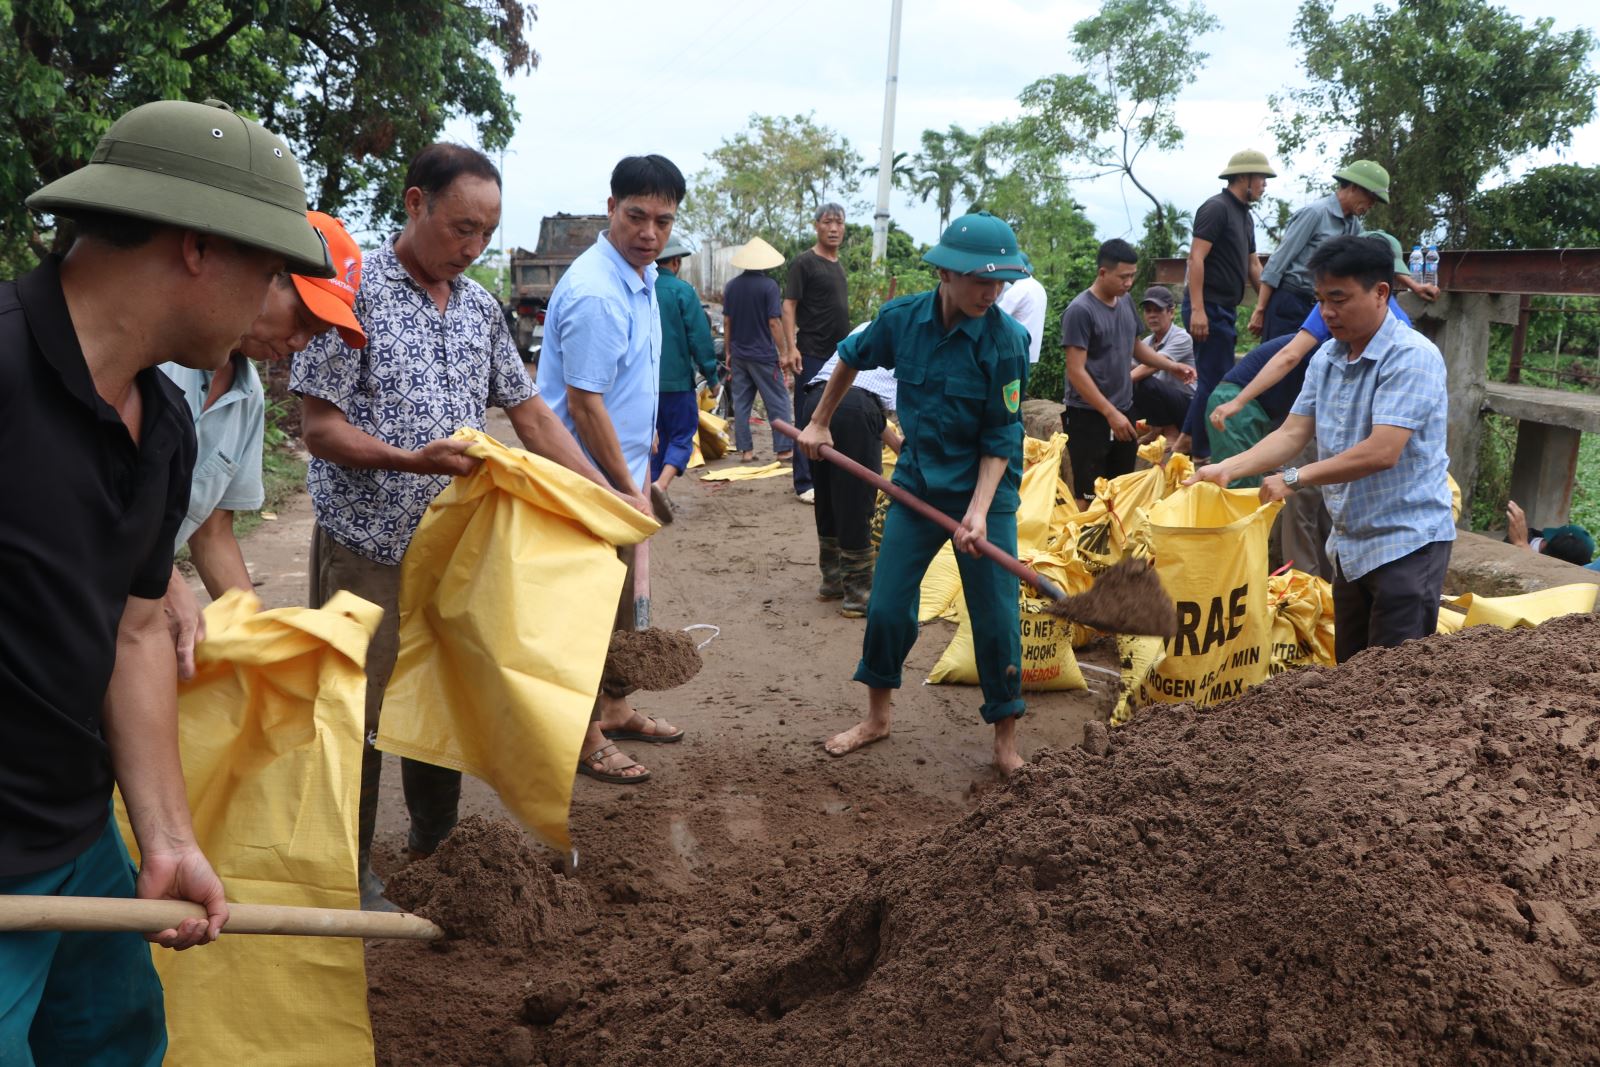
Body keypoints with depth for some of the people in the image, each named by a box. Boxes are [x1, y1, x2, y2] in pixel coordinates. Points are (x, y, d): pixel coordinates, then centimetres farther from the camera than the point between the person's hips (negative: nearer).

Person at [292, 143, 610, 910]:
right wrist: (412, 460, -29)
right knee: (360, 711, 4)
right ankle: (352, 872, 19)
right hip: (367, 549, -6)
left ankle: (435, 843, 33)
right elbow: (319, 427, -14)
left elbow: (529, 414, 13)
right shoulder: (353, 292, -11)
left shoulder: (480, 307, 9)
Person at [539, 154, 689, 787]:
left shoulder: (643, 276, 8)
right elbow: (584, 406, -24)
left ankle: (614, 710, 36)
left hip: (621, 475, 10)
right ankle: (585, 740, 14)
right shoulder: (596, 294, -24)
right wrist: (628, 489, -18)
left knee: (622, 601, 21)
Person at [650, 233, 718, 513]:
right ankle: (660, 484, -22)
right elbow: (700, 336, -11)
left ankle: (656, 492, 17)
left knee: (659, 436, 17)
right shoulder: (682, 291, -10)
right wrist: (711, 375, -3)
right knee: (683, 436, 1)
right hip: (677, 379, -5)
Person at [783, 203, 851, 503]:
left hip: (840, 355, 8)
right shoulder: (805, 262, -6)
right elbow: (788, 306, -10)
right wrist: (791, 347, -20)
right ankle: (805, 483, 1)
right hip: (812, 354, -7)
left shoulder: (838, 266, 16)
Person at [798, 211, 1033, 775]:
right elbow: (851, 358, 13)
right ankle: (876, 716, 28)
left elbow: (1001, 437, -14)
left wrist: (979, 511, -23)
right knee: (886, 606, 7)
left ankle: (1006, 737, 17)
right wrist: (819, 422, 19)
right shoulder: (902, 318, -9)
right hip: (917, 483, 3)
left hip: (986, 489, -3)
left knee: (996, 617, -1)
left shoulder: (1005, 339, -17)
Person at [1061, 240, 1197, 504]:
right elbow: (1076, 372, -18)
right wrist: (1110, 412, -21)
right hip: (1089, 416, -7)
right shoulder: (1080, 311, -15)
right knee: (1090, 496, -5)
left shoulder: (1125, 302, 7)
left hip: (1124, 410, 7)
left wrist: (1171, 365, 7)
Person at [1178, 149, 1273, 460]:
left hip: (1225, 308, 10)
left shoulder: (1245, 216, 18)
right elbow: (1196, 257, -18)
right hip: (1209, 307, -10)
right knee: (1215, 380, -6)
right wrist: (1197, 309, -25)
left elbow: (1252, 265, 22)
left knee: (1214, 379, 14)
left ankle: (1186, 441, 22)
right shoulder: (1217, 208, -11)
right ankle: (1201, 451, 2)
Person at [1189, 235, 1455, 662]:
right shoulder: (1326, 359, 7)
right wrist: (1227, 469, -9)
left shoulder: (1412, 358, -18)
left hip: (1406, 541, -8)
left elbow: (1381, 452, -26)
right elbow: (1293, 433, 5)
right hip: (1349, 542, 8)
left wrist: (1294, 478, -22)